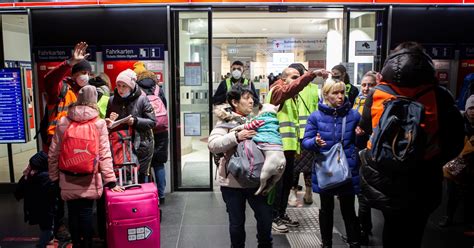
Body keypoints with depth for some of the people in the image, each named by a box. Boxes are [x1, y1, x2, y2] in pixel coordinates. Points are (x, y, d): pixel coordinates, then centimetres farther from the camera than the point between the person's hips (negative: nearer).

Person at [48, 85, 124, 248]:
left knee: (73, 212, 15)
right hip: (89, 180, -2)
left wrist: (54, 177, 13)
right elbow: (104, 155, -10)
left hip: (68, 179, 2)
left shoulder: (63, 122, 1)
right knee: (86, 212, 9)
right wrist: (110, 181, -8)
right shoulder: (99, 123, -6)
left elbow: (53, 154, 3)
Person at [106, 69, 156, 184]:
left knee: (140, 179, 5)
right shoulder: (112, 100, 6)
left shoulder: (142, 100, -6)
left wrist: (135, 121, -19)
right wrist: (108, 123, -5)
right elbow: (107, 122, 18)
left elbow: (152, 122, -7)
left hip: (141, 145, -3)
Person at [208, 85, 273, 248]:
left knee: (265, 218, 7)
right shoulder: (225, 121, -5)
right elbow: (213, 145, -18)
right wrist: (237, 137, -27)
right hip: (232, 181, -3)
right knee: (237, 222, 10)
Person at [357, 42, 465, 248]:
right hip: (421, 181, -1)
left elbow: (364, 130, 4)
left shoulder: (376, 94, -10)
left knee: (392, 227, 24)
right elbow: (455, 141, -7)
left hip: (381, 178, 1)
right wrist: (434, 161, 9)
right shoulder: (439, 96, -13)